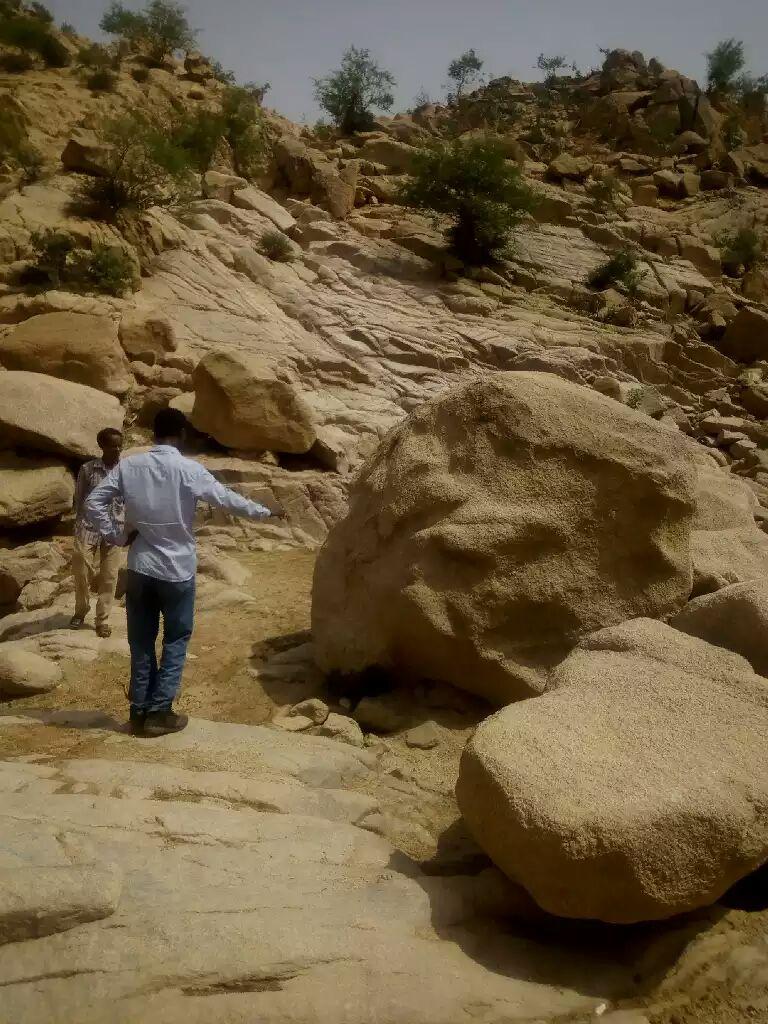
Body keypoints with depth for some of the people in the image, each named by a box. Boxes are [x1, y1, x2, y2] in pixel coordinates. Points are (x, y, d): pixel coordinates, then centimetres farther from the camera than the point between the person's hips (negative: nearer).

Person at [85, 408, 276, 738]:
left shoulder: (129, 466, 0)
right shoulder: (190, 470, -10)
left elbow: (94, 502, -1)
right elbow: (227, 499, -5)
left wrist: (116, 536, 5)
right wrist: (264, 512, 7)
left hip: (140, 567, 3)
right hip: (178, 569, -3)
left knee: (141, 642, 12)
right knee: (176, 640, 9)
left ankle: (139, 712, 17)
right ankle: (159, 713, 9)